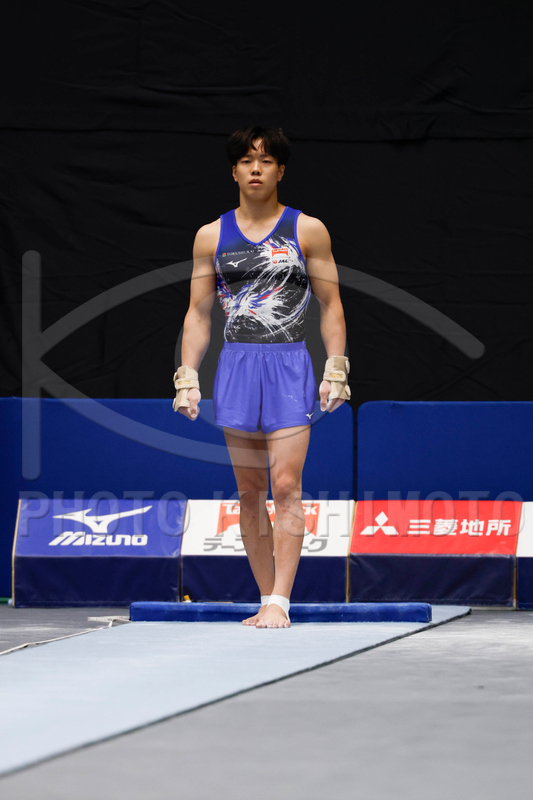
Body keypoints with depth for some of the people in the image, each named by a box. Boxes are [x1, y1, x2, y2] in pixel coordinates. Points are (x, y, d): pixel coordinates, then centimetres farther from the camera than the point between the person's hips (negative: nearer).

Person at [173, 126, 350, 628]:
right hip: (235, 366, 3)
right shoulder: (211, 237, 10)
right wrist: (187, 376, 4)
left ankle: (280, 600, -14)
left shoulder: (307, 231, 4)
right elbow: (198, 313, 12)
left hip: (290, 366, -3)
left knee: (286, 486, -11)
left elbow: (331, 306, 6)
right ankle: (266, 599, 9)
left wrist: (336, 370, -2)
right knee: (249, 492, 4)